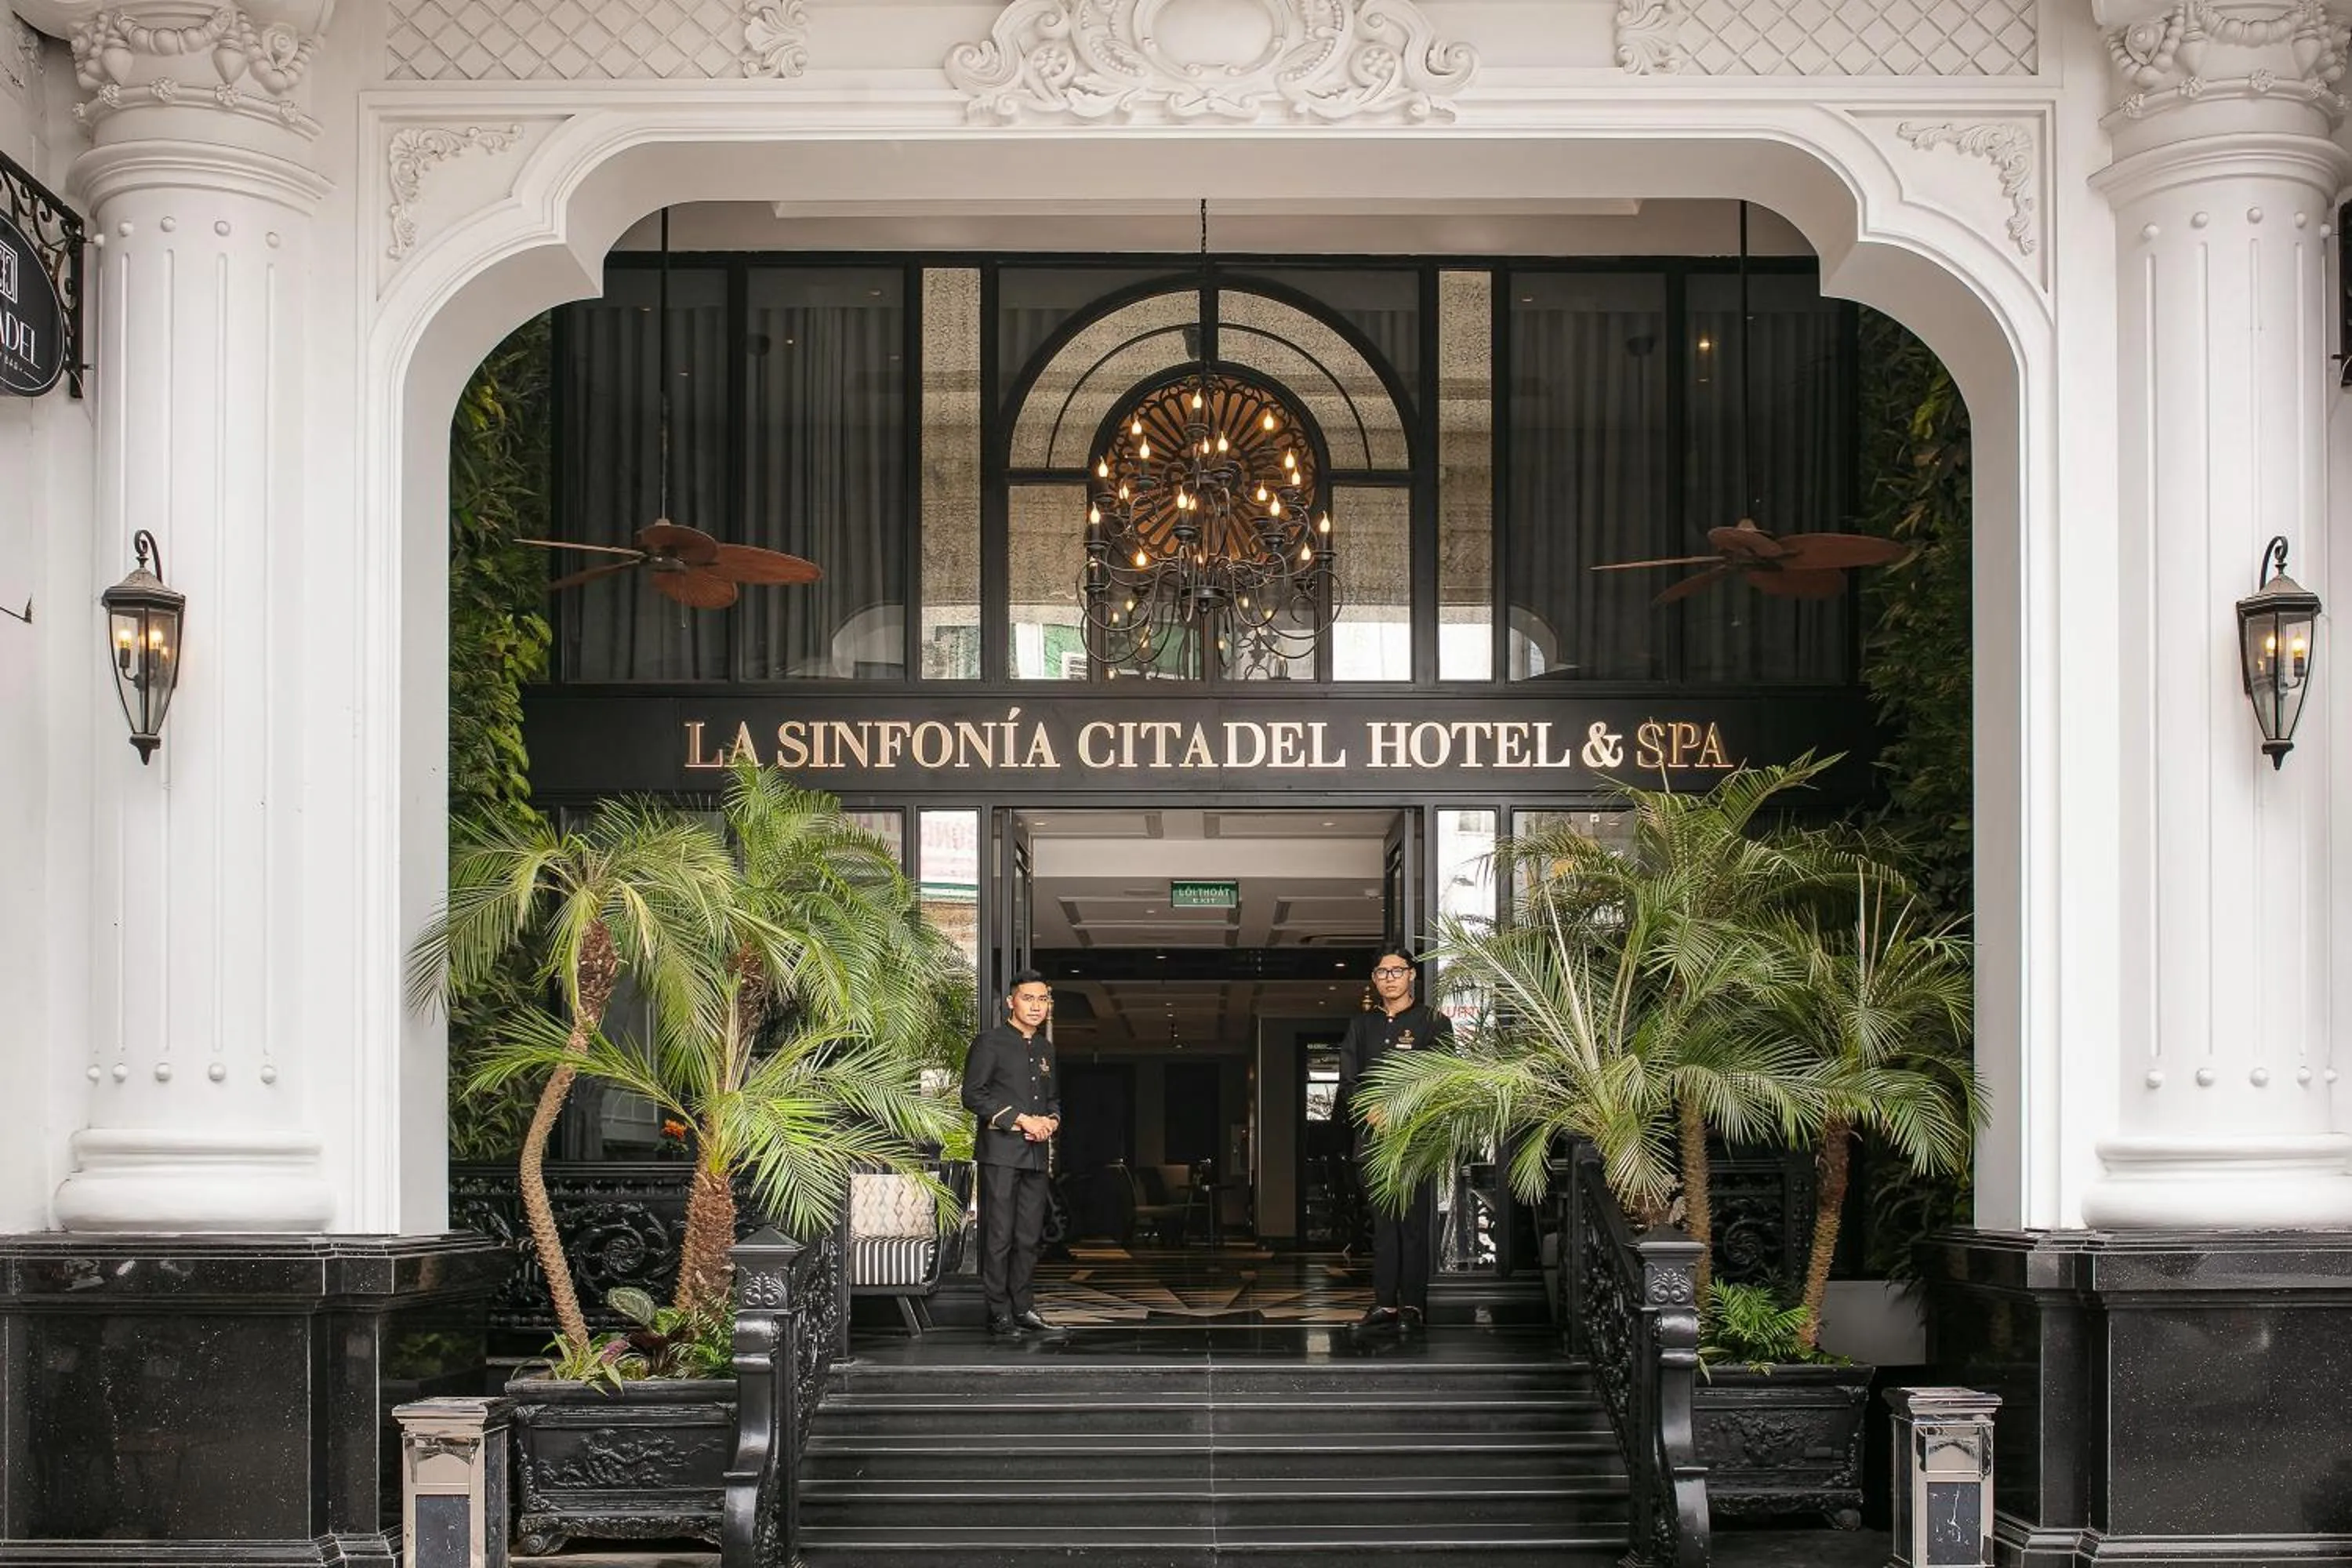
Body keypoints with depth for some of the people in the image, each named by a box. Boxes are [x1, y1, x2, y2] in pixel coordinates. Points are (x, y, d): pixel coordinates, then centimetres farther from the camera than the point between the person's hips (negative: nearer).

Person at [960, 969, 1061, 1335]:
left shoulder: (1045, 1049, 19)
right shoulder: (989, 1042, -2)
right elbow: (973, 1095, -9)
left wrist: (1051, 1120, 4)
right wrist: (1021, 1120, -13)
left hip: (1036, 1154, 6)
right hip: (999, 1151, -6)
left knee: (1030, 1236, 7)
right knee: (998, 1235, -6)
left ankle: (1022, 1306, 14)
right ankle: (999, 1312, -2)